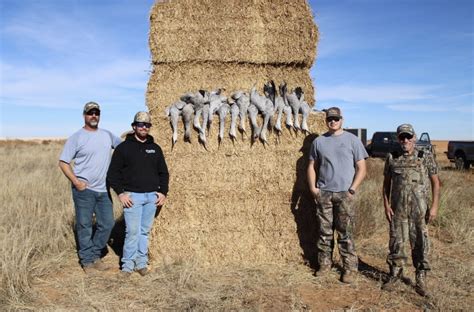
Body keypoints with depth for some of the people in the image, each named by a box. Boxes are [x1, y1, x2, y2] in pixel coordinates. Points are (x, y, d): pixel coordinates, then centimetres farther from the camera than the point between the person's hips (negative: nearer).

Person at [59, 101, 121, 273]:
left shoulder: (107, 135, 8)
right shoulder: (76, 137, -5)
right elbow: (63, 162, -5)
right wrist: (75, 181, -14)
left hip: (103, 189, 5)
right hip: (83, 190, -4)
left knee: (107, 223, 8)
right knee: (84, 225, 4)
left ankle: (95, 255, 26)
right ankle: (87, 260, 18)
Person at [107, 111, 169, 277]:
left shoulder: (155, 148, 12)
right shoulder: (123, 147, 1)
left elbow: (163, 172, 17)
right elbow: (113, 173, -1)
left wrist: (163, 192, 7)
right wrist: (121, 193, -9)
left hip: (152, 196, 4)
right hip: (132, 196, -3)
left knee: (145, 231, 9)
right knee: (133, 231, -6)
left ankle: (141, 262, 19)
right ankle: (128, 264, 8)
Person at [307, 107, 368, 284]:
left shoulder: (352, 140, 3)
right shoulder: (319, 141, 10)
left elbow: (361, 168, 1)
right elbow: (312, 166, 13)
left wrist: (352, 189, -9)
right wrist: (312, 188, 1)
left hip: (345, 194, -2)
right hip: (323, 193, 3)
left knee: (346, 234, 0)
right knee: (324, 232, 9)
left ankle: (350, 268, 11)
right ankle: (324, 264, 22)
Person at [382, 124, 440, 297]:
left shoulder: (426, 157, -1)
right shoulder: (392, 158, 4)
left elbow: (435, 182, 1)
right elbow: (386, 183, 8)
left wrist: (434, 206, -6)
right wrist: (386, 205, 1)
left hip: (419, 210, -1)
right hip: (397, 209, 2)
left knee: (420, 243, 5)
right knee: (396, 242, 8)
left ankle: (421, 279, 18)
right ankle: (395, 274, 24)